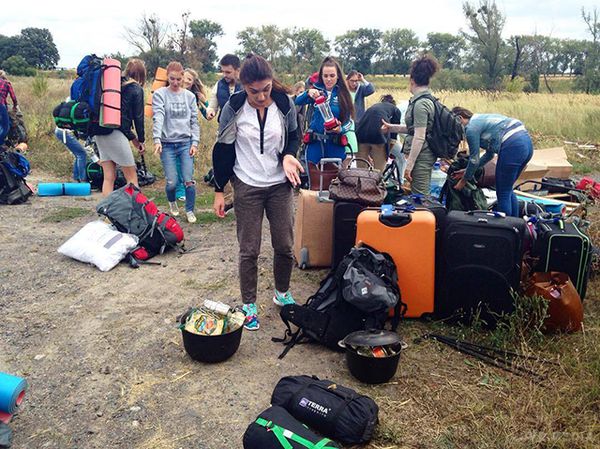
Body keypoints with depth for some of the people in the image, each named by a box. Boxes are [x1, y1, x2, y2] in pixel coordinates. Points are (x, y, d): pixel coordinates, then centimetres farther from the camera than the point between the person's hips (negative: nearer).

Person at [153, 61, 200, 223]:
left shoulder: (189, 96, 7)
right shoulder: (159, 94, -2)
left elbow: (194, 121, 8)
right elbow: (158, 118, -14)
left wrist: (195, 142, -1)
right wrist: (157, 139, -27)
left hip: (186, 143, 2)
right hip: (167, 144, -2)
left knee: (189, 180, -5)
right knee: (171, 182, -1)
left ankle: (190, 211, 15)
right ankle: (172, 203, 31)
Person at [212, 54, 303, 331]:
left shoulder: (284, 104, -6)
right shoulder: (234, 108, -10)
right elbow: (223, 149, -2)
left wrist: (288, 155, -13)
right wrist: (219, 191, -2)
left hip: (280, 185, 2)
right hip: (247, 187, -2)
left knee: (285, 246, 8)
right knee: (249, 250, 3)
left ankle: (282, 293, 32)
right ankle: (248, 305, 20)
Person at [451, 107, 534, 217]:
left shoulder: (471, 128, -1)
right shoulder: (481, 119, 26)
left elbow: (474, 159, 3)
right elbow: (490, 154, 29)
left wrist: (463, 180, 17)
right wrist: (467, 171, 32)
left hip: (512, 147, -9)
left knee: (503, 194, 3)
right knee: (508, 190, 20)